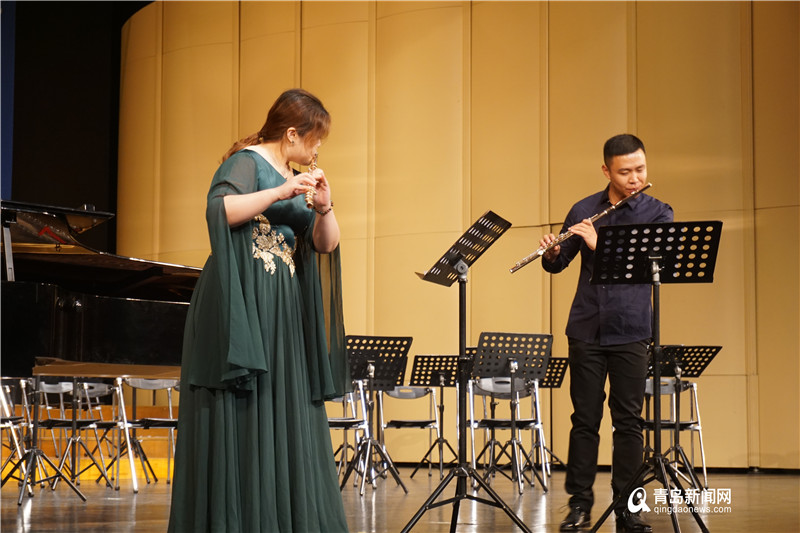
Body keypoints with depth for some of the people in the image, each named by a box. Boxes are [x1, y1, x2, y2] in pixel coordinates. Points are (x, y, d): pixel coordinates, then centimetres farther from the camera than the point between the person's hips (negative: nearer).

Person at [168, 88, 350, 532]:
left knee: (286, 418, 5)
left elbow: (326, 244, 14)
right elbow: (218, 210, -21)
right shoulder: (247, 161, -4)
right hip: (243, 306, -8)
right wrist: (279, 192, -22)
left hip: (286, 317, 8)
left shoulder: (296, 179, 19)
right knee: (242, 417, -8)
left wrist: (324, 207, -5)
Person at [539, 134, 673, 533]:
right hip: (586, 330, 1)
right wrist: (552, 253, -10)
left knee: (628, 420, 1)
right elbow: (556, 265, 14)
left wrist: (600, 244, -20)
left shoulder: (657, 213, 2)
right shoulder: (583, 211, 7)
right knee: (585, 418, 3)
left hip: (630, 332, -1)